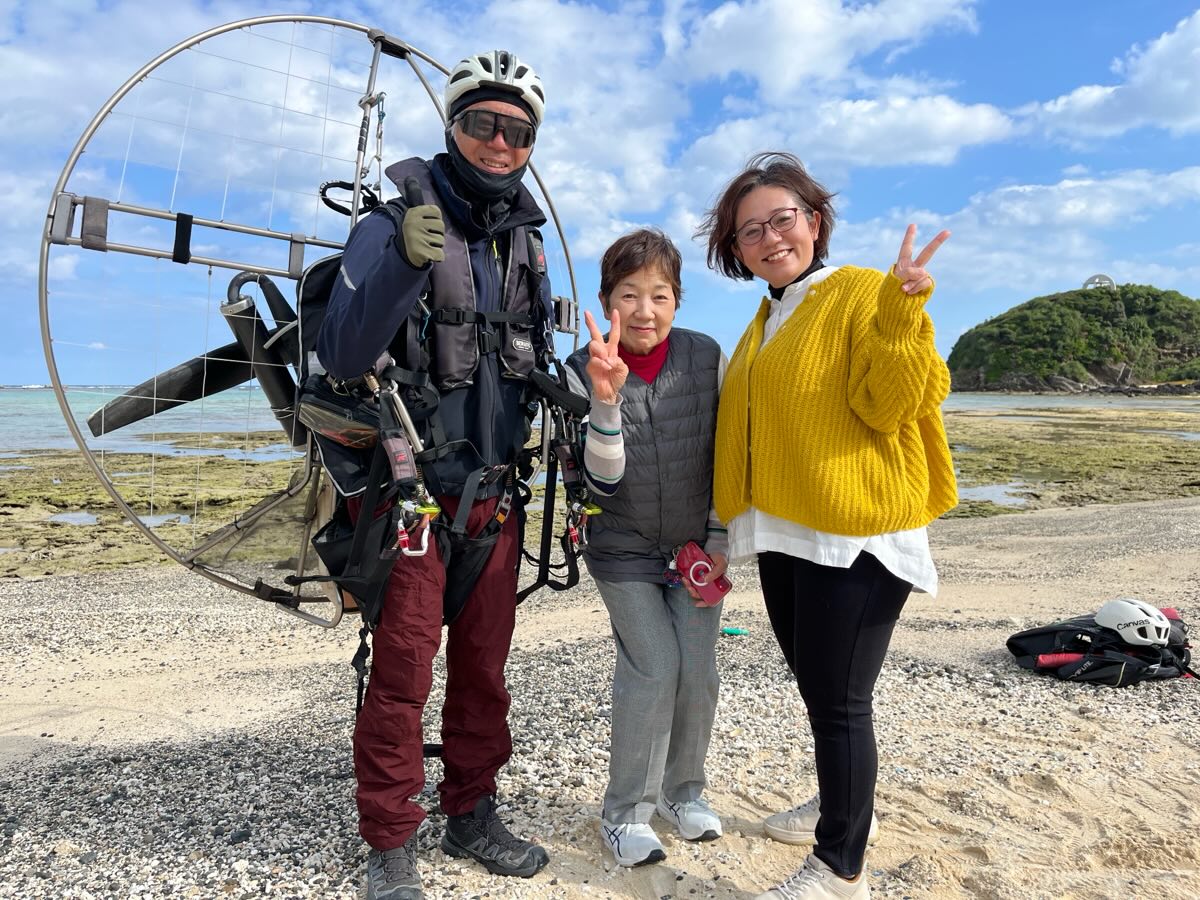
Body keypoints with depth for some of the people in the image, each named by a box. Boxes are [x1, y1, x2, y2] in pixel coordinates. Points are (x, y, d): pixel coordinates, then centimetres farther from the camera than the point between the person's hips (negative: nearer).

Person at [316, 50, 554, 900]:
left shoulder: (526, 241, 11)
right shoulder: (394, 222, -7)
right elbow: (342, 356, -17)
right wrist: (403, 265, -30)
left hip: (495, 489, 6)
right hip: (414, 486, -5)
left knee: (484, 662, 13)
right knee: (402, 670, 1)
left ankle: (472, 813, 31)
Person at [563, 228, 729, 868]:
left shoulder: (707, 357, -7)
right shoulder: (584, 370, -12)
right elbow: (603, 480, -18)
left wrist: (719, 541, 0)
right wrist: (606, 401, -34)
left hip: (696, 545, 3)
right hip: (624, 551, -2)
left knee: (699, 669, 3)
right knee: (654, 668, -8)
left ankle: (684, 791, 28)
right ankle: (625, 812, 13)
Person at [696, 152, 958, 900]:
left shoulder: (866, 295, -9)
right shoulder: (767, 319, 15)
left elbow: (888, 407, -19)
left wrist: (901, 313, -30)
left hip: (854, 535, -8)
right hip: (786, 531, 8)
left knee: (839, 697, 1)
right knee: (816, 687, 21)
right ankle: (844, 803, 43)